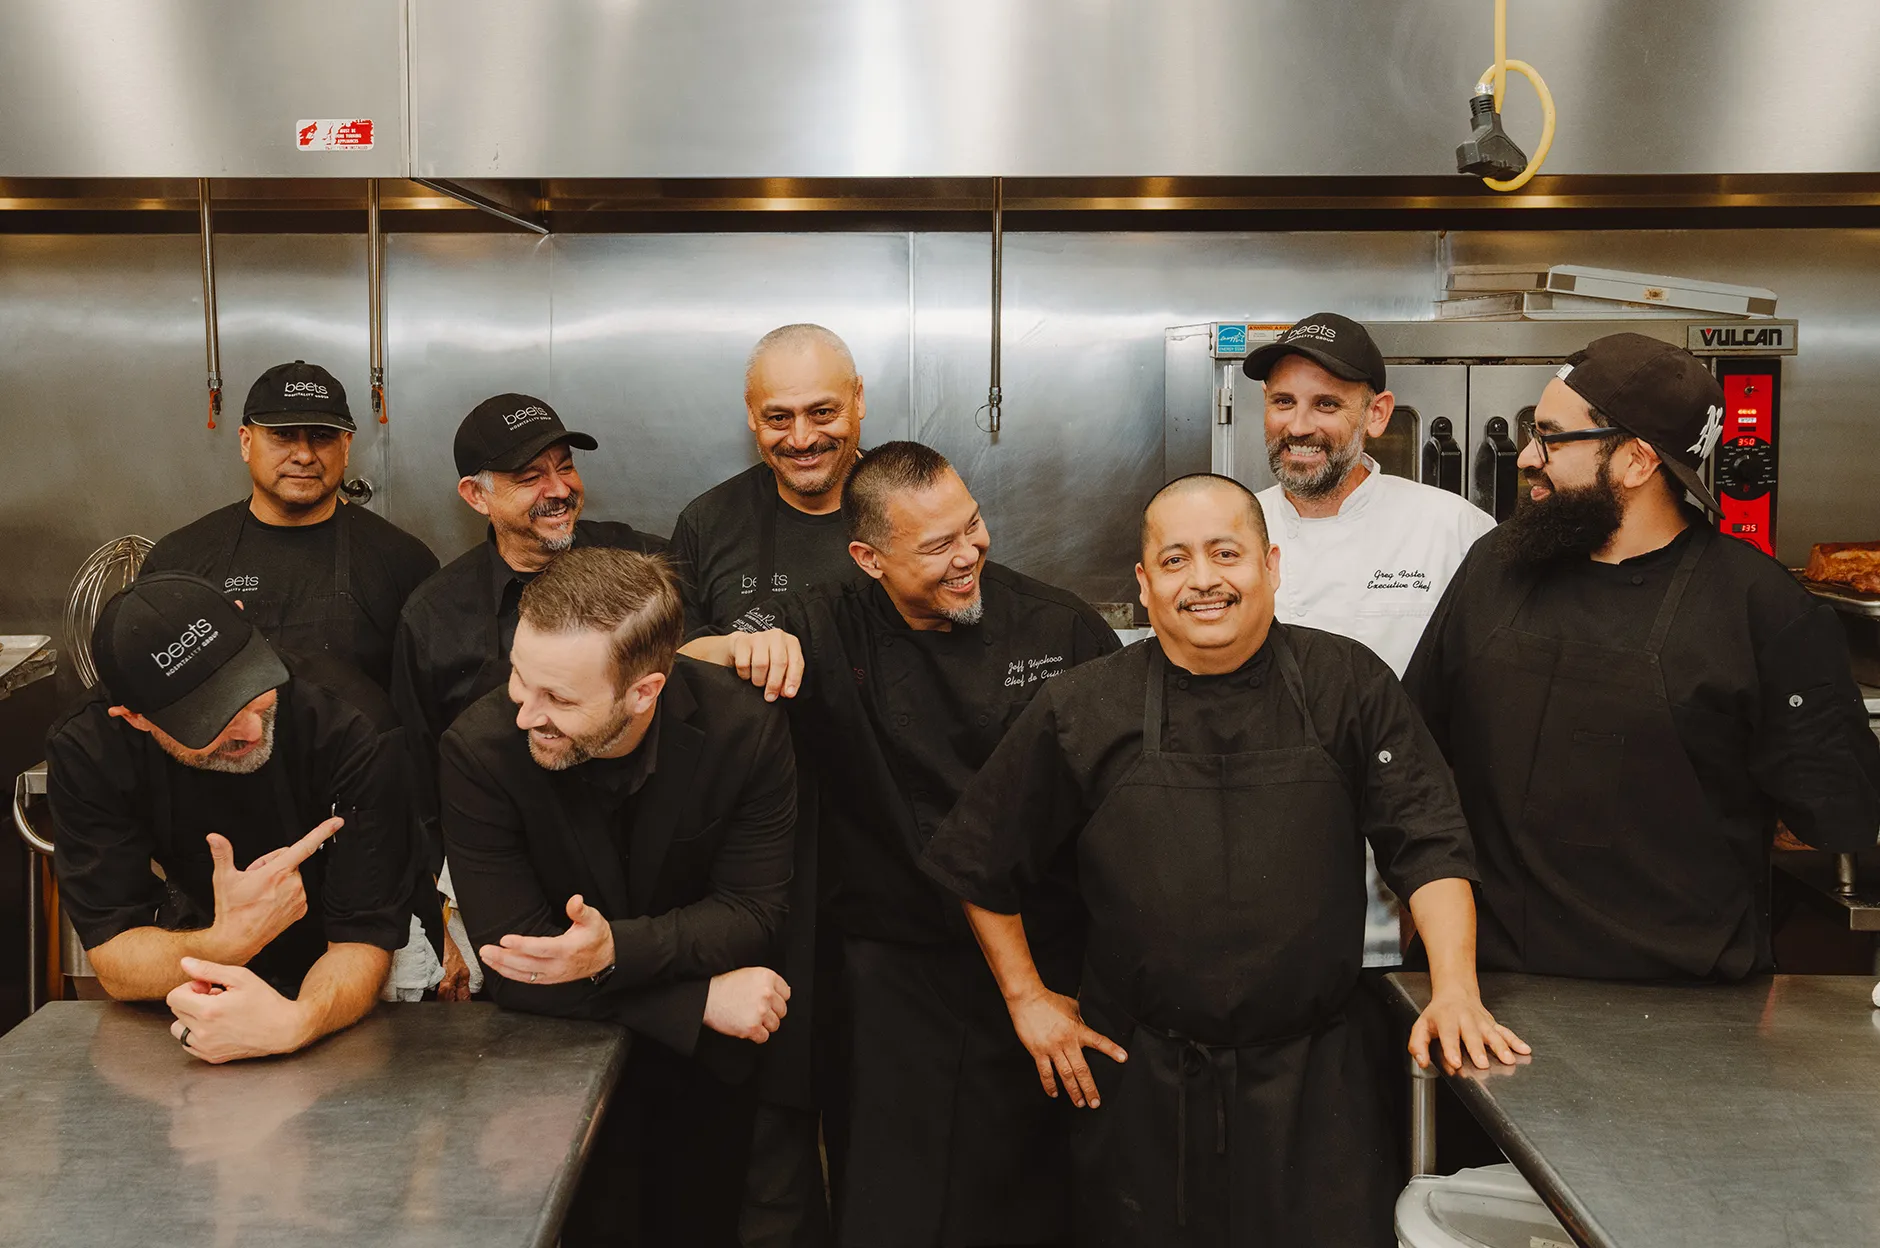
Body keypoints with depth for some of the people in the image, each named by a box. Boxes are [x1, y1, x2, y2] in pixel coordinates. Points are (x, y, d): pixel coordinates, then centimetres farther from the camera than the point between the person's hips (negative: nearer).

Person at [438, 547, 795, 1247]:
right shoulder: (480, 748, -25)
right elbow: (512, 967, -23)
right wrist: (703, 999, -27)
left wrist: (615, 950, -35)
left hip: (706, 1065, 2)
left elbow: (751, 913, -16)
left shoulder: (746, 727, -22)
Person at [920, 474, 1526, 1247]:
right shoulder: (1080, 713, -3)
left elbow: (1428, 844, -2)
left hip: (1316, 1082, 0)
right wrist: (1026, 996, 7)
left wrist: (1455, 992, -13)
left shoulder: (1348, 686, -3)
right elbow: (981, 863, 8)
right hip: (1144, 1088, 0)